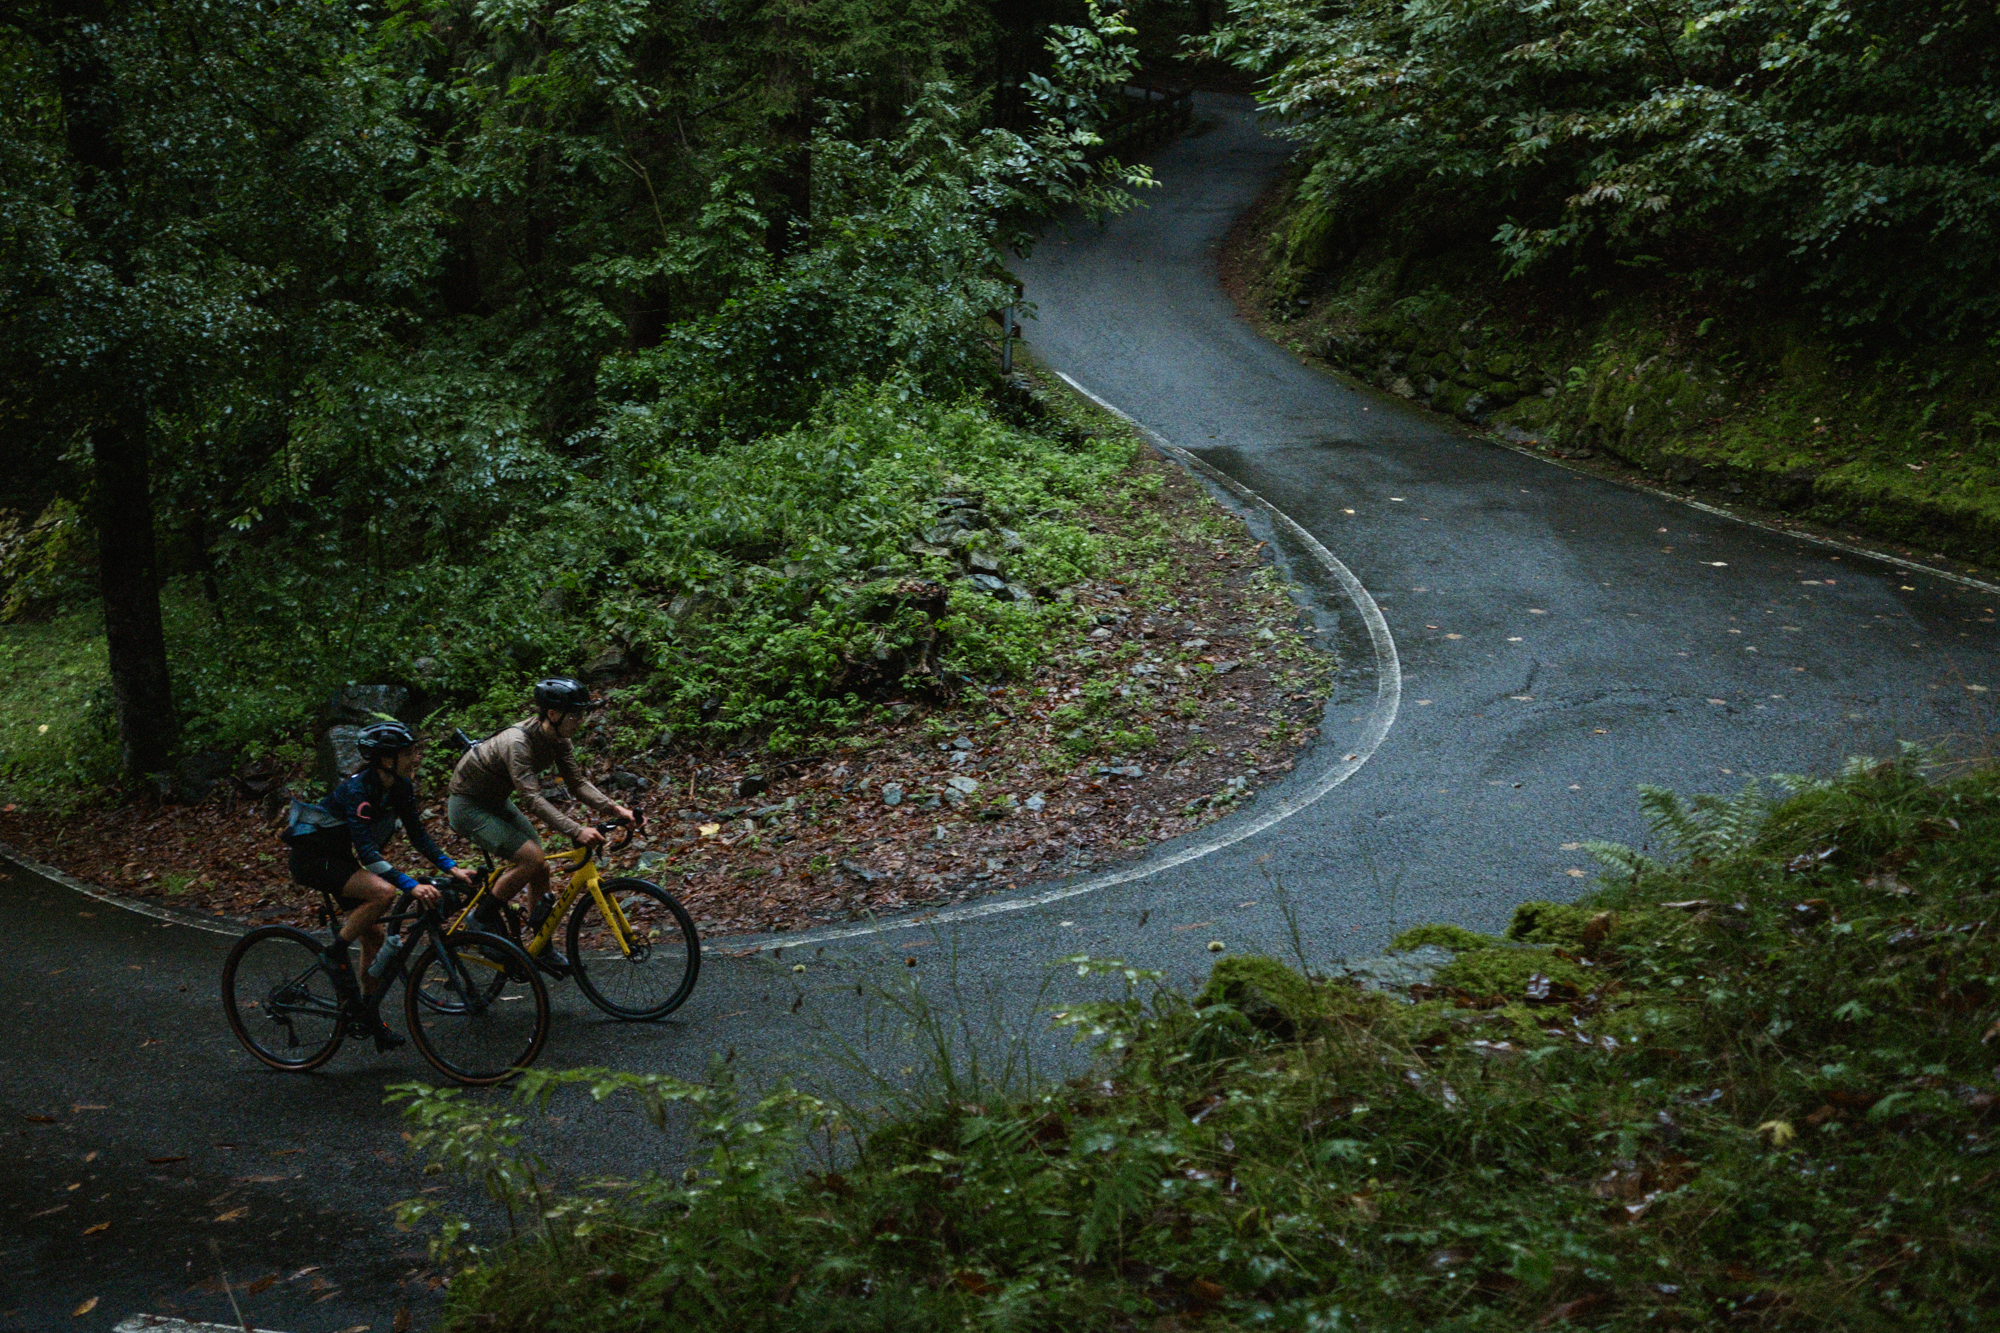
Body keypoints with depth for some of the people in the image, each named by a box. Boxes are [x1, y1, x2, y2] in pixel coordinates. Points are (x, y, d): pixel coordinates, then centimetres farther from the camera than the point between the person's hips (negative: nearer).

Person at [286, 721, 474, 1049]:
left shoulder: (402, 788, -6)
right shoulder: (357, 790, -30)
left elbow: (418, 835, 1)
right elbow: (366, 850, -37)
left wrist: (451, 868, -12)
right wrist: (411, 885, -45)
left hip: (339, 857, 9)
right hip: (312, 858, -8)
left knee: (374, 936, 3)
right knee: (384, 892, -30)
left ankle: (372, 1021, 12)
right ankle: (335, 954, -13)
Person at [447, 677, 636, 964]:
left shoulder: (558, 740, -8)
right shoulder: (518, 742, -34)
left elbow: (577, 782, -5)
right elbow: (533, 798, -41)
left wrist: (614, 809, -20)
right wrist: (576, 831, -50)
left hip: (497, 802, 9)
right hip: (468, 807, -9)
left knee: (541, 868, 4)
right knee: (530, 857, -22)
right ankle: (483, 917, -4)